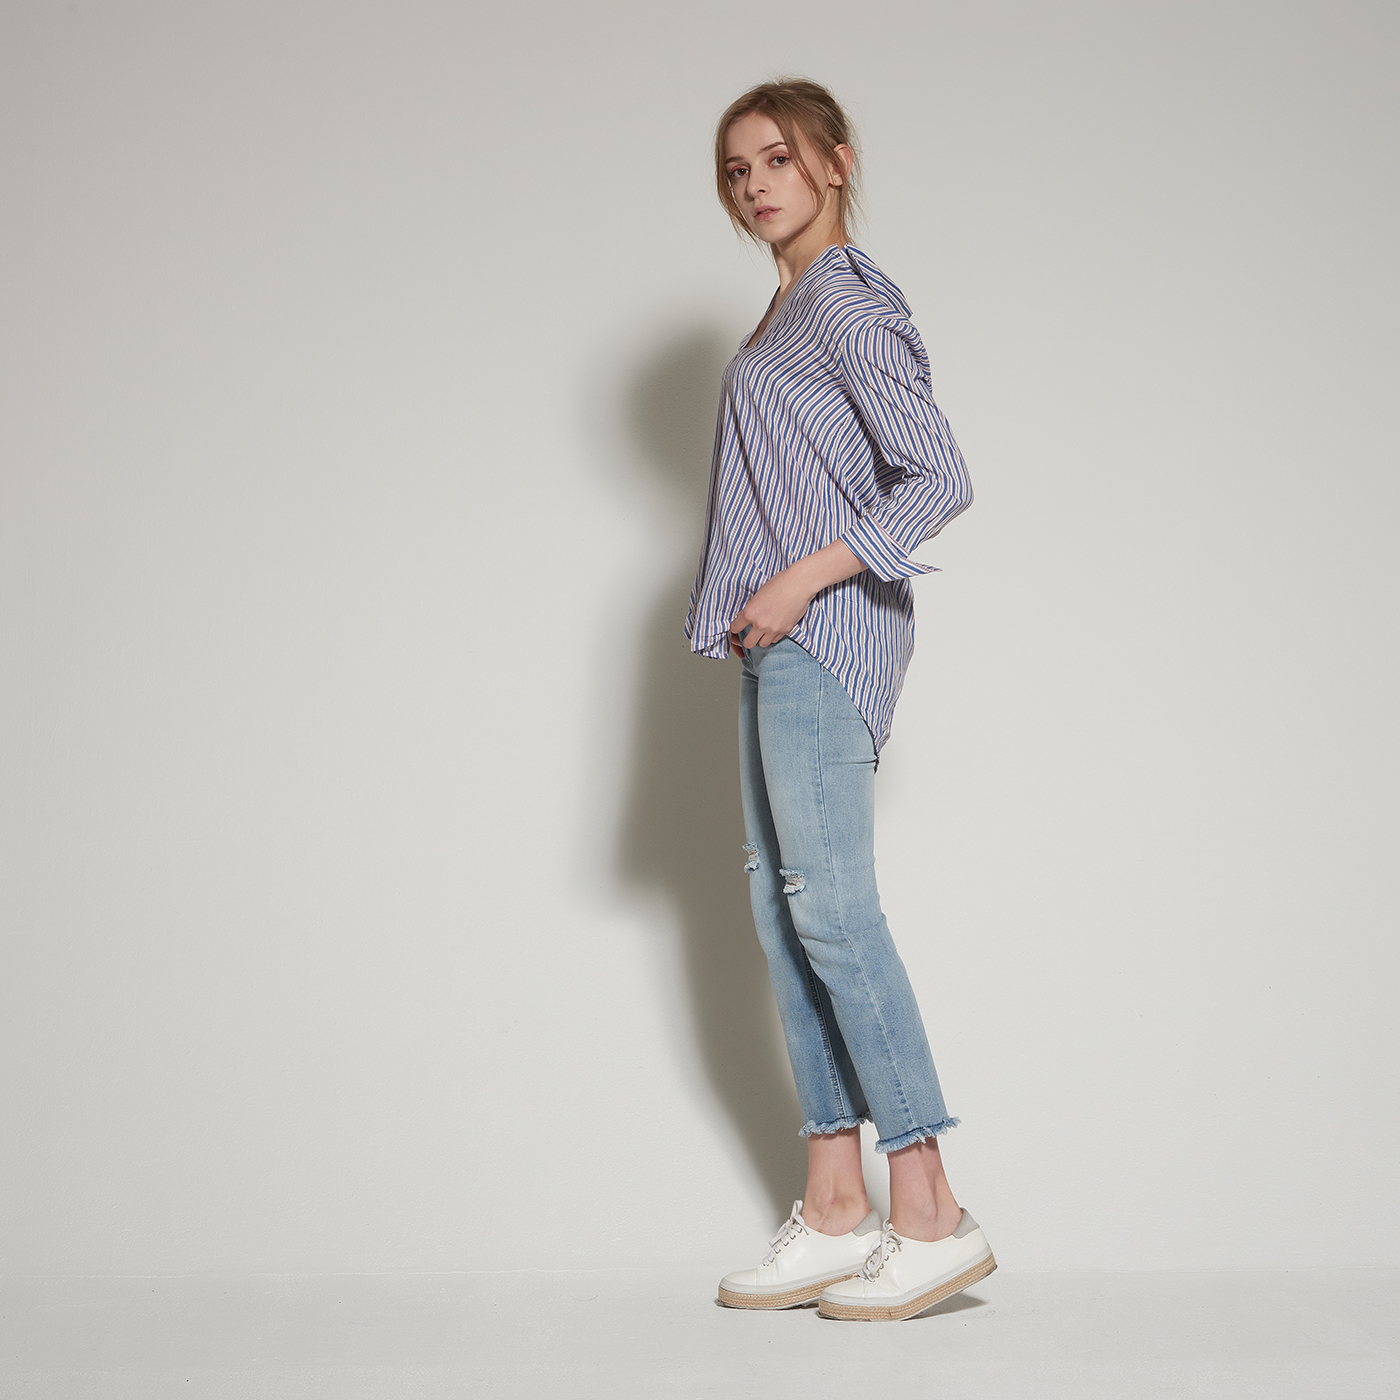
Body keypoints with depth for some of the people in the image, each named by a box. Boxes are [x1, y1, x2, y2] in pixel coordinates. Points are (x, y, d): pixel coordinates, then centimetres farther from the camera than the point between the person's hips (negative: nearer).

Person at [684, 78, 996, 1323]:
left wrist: (802, 580, -17)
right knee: (781, 906, 7)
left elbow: (940, 480, -16)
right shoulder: (794, 310, 20)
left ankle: (933, 1219, -4)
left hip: (827, 630, -10)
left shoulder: (848, 303, -8)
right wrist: (765, 606, 14)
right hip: (782, 644, 10)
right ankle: (835, 1214, 12)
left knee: (831, 906, -11)